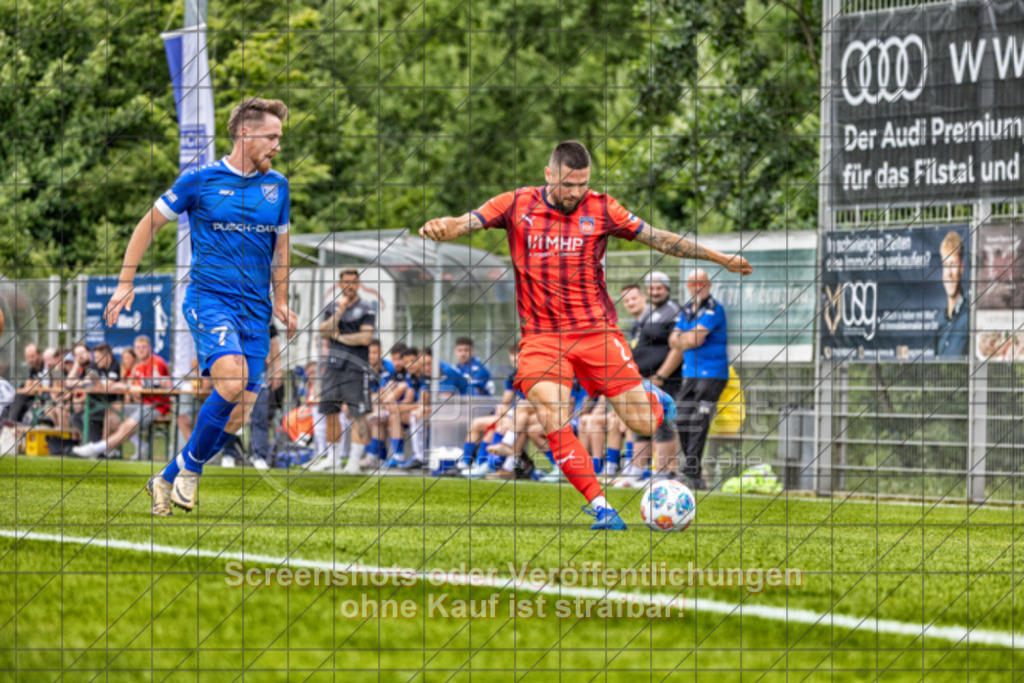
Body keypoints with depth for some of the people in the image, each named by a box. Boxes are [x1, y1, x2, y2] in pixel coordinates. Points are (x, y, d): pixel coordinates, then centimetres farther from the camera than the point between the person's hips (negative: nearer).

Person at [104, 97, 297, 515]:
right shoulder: (201, 179, -2)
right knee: (232, 378, -29)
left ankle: (167, 480, 17)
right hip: (209, 296, -5)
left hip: (256, 310, 5)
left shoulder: (277, 186, 12)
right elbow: (150, 224, 6)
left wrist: (280, 302, 20)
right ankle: (190, 468, -8)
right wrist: (125, 283, 4)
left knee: (238, 415, -2)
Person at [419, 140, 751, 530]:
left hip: (597, 331, 0)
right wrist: (440, 228, -30)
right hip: (542, 334, 0)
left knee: (645, 425, -3)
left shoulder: (601, 210, 2)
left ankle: (651, 396, 35)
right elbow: (464, 223, -6)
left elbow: (661, 239, 7)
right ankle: (599, 506, -13)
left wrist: (720, 258, 8)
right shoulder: (517, 205, 0)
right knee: (554, 422, -22)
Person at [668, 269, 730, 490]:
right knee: (683, 422, 4)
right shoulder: (687, 310, 16)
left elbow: (696, 338, -17)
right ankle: (691, 471, 11)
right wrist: (689, 339, -8)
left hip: (711, 374, -8)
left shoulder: (714, 309, -9)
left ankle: (692, 473, -17)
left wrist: (682, 339, 4)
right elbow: (674, 340, 12)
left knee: (698, 423, -14)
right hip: (690, 373, 8)